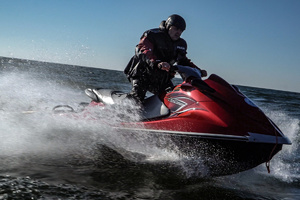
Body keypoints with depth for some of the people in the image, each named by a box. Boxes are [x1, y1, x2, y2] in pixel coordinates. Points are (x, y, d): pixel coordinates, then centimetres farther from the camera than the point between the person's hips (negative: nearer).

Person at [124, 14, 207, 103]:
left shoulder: (181, 44, 11)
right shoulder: (153, 35, -9)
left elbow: (184, 61, 24)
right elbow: (142, 50, -25)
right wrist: (156, 63, -44)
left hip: (161, 78, 6)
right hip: (142, 72, -6)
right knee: (137, 98, -25)